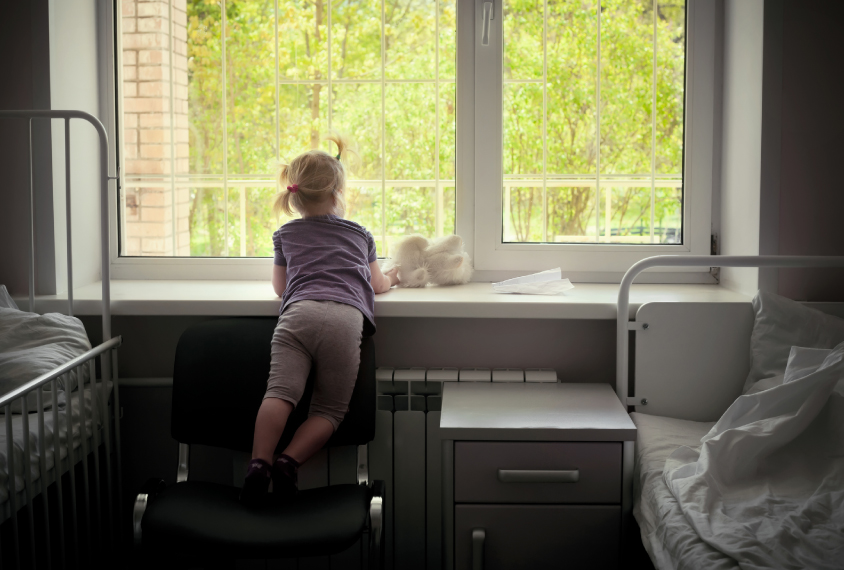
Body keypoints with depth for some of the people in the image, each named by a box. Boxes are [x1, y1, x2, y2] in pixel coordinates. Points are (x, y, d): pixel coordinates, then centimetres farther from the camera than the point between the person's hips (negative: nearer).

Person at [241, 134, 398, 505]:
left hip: (298, 313, 1)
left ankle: (259, 462, -34)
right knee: (330, 408, 0)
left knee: (280, 391, -14)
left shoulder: (286, 235, 32)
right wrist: (391, 277, 69)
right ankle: (288, 462, -21)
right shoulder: (360, 234, 33)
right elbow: (378, 284, 45)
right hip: (346, 318, 0)